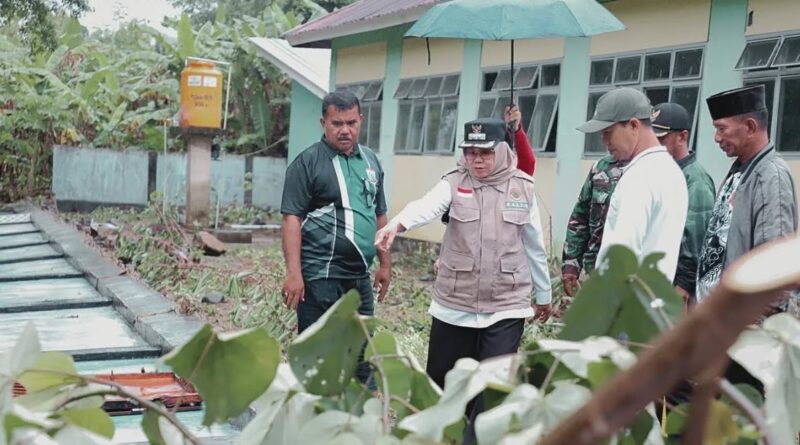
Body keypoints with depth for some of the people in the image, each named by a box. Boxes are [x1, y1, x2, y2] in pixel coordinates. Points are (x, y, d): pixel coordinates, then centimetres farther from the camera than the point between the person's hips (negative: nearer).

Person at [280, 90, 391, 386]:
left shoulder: (370, 161, 13)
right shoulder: (308, 162, -7)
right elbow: (292, 218, -12)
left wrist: (385, 263, 16)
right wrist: (294, 273, -19)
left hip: (359, 276, 6)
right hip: (320, 277, -6)